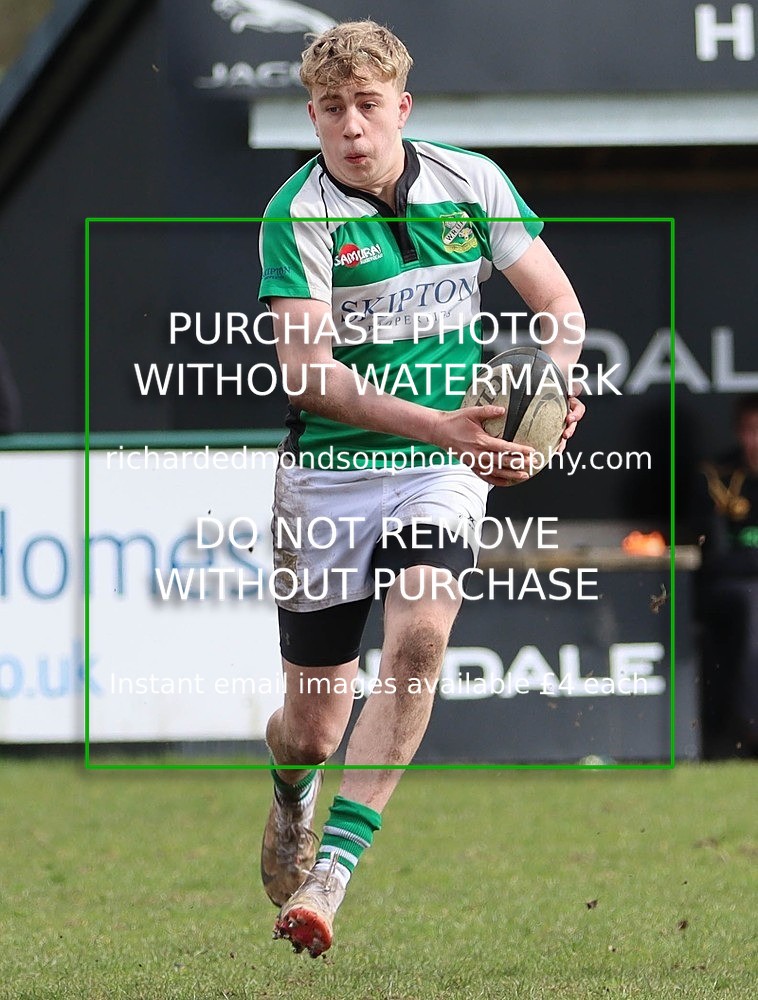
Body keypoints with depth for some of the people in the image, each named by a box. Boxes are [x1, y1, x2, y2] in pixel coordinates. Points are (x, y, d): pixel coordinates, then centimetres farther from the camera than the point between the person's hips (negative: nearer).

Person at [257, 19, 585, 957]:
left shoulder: (472, 184, 0)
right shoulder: (297, 215, -11)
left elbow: (557, 302, 9)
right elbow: (304, 370, -21)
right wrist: (436, 424, -32)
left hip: (443, 473, 2)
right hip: (326, 476, -1)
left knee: (418, 636, -27)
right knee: (313, 727, 3)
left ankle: (330, 873, -25)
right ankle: (290, 797, 43)